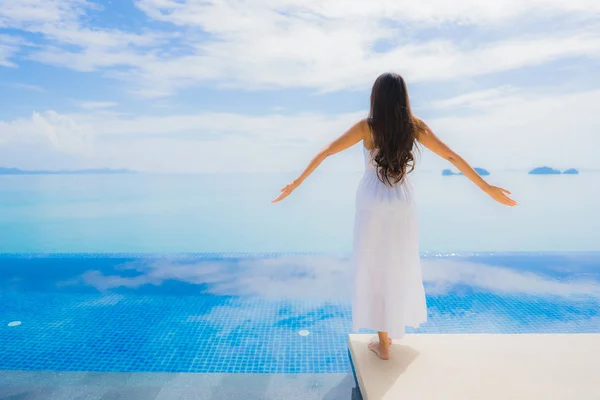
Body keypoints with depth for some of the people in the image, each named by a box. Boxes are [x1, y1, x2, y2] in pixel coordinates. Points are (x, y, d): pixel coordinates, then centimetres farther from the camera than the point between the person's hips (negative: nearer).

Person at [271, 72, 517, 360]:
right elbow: (453, 157, -2)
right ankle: (394, 328, 42)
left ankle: (384, 343, 19)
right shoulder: (415, 126, -3)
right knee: (399, 267, 21)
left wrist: (297, 183, -2)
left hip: (372, 204, -3)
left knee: (375, 270, 9)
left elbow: (323, 154, -11)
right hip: (402, 205, 3)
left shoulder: (366, 127, -10)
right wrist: (488, 188, 5)